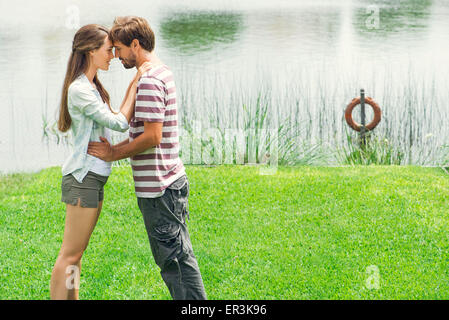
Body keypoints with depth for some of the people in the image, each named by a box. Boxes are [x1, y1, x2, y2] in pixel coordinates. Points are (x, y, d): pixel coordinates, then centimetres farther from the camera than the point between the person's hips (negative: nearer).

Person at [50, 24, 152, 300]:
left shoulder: (92, 86, 15)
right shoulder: (79, 89, -16)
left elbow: (116, 120, 17)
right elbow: (120, 123, -17)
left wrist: (133, 85, 12)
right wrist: (136, 85, -11)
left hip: (94, 178, 10)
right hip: (82, 177, -10)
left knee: (77, 252, 13)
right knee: (70, 255, -6)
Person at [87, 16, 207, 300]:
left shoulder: (149, 80, -17)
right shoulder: (162, 73, 15)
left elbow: (152, 137, -23)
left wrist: (114, 154, -11)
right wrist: (114, 148, 13)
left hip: (159, 186, -10)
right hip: (170, 180, 10)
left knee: (175, 258, -4)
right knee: (175, 257, 15)